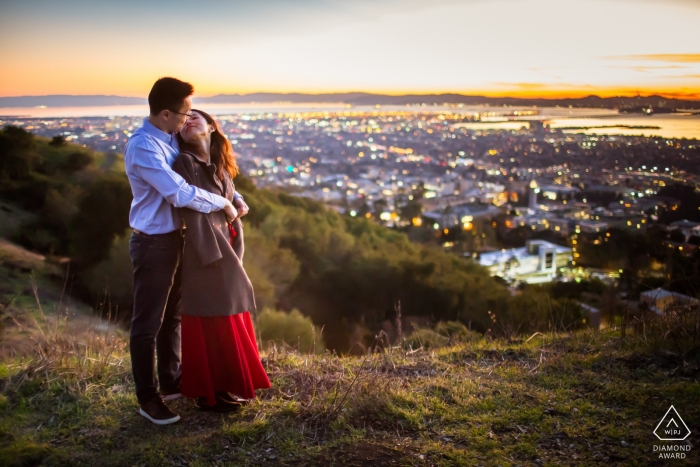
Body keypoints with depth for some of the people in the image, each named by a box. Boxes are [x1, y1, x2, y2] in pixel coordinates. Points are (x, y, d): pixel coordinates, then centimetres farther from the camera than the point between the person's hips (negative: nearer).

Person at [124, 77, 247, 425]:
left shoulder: (172, 139, 4)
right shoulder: (142, 147, -22)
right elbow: (181, 194, -28)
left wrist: (236, 199, 2)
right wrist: (223, 204, -16)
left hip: (174, 237, 9)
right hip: (153, 243, -9)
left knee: (172, 316, 19)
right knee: (148, 323, 3)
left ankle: (170, 382, 35)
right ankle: (147, 399, 16)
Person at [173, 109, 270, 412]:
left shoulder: (220, 165, 11)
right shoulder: (185, 163, -12)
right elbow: (192, 212, -17)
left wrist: (235, 250, 3)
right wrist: (213, 254, -19)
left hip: (225, 250, 8)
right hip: (205, 252, -8)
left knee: (228, 319, 16)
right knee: (210, 322, 1)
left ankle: (224, 386, 31)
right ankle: (208, 394, 15)